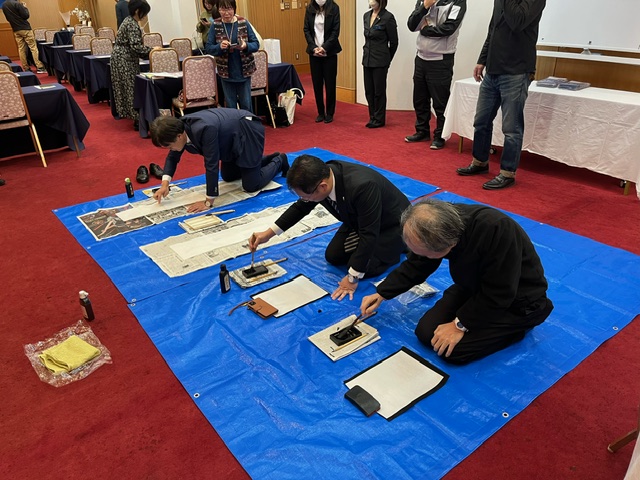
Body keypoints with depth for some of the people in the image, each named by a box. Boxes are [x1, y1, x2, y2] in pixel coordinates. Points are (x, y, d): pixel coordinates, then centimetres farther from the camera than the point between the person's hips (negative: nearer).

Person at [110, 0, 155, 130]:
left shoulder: (129, 20, 14)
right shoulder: (132, 24, -17)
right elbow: (135, 46, -24)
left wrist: (148, 51, 15)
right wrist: (152, 50, -15)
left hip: (123, 58, 10)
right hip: (125, 59, -10)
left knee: (126, 87, 12)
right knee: (132, 87, -9)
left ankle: (134, 115, 19)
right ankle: (138, 119, -8)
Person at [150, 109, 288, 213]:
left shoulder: (204, 130, -41)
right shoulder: (179, 127, -15)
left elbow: (211, 165, -37)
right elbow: (173, 157, 0)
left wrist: (208, 202, -30)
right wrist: (165, 184, -15)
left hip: (248, 132, -9)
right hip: (233, 137, 9)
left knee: (251, 185, -6)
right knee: (227, 176, 21)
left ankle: (279, 161, 20)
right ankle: (270, 159, 35)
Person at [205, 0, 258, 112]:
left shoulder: (244, 23, -4)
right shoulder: (215, 25, -3)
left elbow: (256, 44, -2)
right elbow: (208, 48, -2)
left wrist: (246, 46, -23)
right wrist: (220, 47, -23)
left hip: (244, 71, 0)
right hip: (226, 73, 1)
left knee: (246, 105, 8)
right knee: (230, 106, 10)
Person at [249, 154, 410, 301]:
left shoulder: (362, 186, -44)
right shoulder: (319, 176, -21)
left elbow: (368, 234, -36)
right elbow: (300, 207, -2)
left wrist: (353, 277, -29)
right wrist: (268, 233, -4)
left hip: (392, 223, -6)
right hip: (359, 220, 6)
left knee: (364, 267, -16)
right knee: (333, 256, 2)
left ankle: (399, 245, 9)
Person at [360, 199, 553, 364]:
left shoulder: (496, 230, -40)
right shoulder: (440, 226, -17)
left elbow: (498, 296, -30)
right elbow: (415, 267, 1)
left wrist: (460, 324, -22)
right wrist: (381, 294, 0)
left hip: (516, 300, -6)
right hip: (475, 286, 7)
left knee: (453, 350, -18)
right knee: (426, 333, -3)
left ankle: (516, 326, 4)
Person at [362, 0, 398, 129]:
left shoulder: (388, 17, -12)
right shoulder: (366, 15, 7)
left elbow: (394, 42, -4)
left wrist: (387, 59, 5)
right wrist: (367, 53, 19)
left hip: (380, 61, -6)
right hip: (367, 59, 6)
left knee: (379, 91, 3)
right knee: (369, 91, 10)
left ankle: (379, 120, 14)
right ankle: (372, 117, 22)